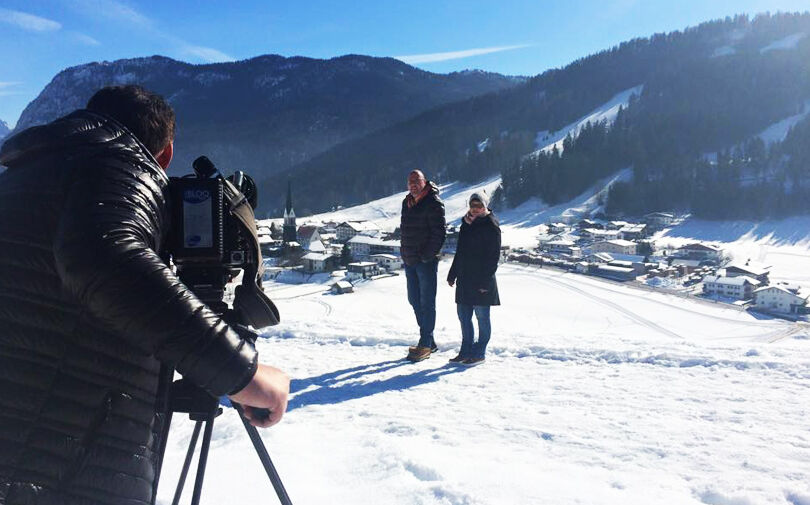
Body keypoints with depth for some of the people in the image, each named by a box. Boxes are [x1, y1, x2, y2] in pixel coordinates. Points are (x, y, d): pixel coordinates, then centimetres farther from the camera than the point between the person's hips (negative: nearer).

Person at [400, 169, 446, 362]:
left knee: (427, 302, -2)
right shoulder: (407, 203, 14)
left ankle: (425, 344, 6)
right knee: (415, 300, 13)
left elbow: (438, 232, -15)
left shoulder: (433, 203, -11)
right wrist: (404, 252, 12)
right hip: (409, 260, 9)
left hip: (426, 261, -9)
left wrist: (427, 255, -16)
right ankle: (430, 341, 24)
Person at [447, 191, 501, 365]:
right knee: (463, 316, 11)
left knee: (482, 317, 3)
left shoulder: (491, 226, -9)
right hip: (464, 279, 8)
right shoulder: (466, 224, 13)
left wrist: (486, 281, -17)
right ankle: (466, 351, 22)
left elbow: (494, 256, -12)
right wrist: (452, 274, 16)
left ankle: (479, 353, 12)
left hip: (481, 281, -7)